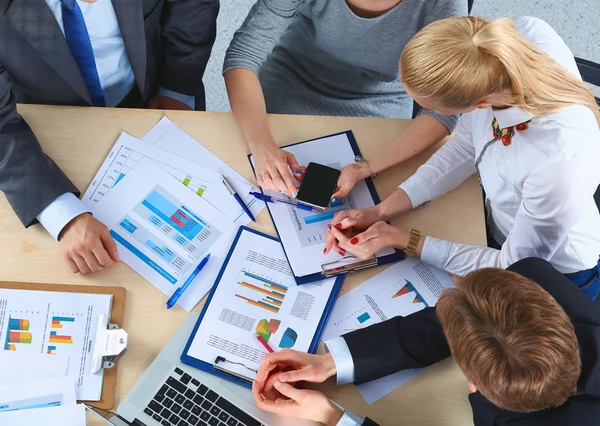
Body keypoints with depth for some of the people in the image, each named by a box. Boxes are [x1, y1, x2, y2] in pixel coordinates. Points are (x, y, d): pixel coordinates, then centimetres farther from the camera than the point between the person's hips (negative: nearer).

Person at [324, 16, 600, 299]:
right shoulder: (519, 33, -27)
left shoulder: (559, 164, -43)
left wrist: (401, 239, -21)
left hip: (554, 278, -4)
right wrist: (380, 212, -15)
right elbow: (466, 146, -10)